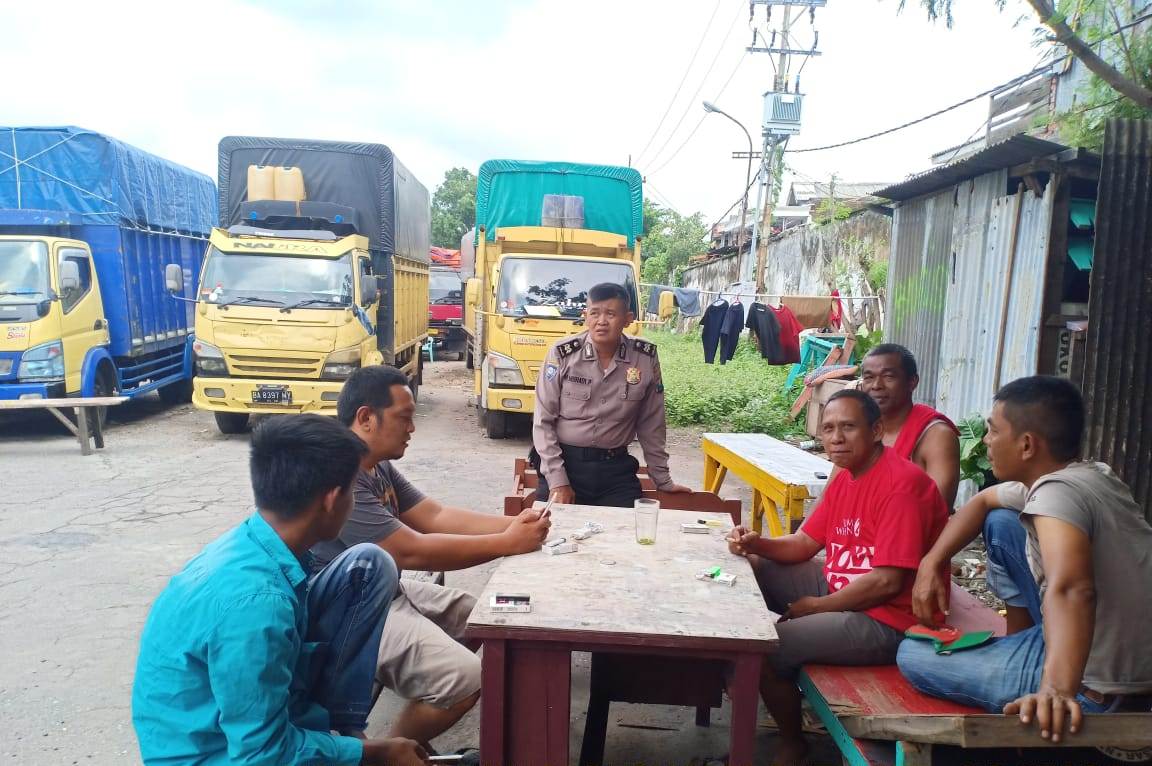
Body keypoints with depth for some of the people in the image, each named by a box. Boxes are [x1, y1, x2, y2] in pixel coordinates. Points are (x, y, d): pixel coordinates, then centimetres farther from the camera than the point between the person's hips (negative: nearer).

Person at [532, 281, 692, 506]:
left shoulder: (646, 358, -4)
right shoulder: (562, 354, -9)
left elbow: (651, 425, 5)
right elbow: (543, 422, -5)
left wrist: (663, 480, 10)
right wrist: (557, 481, -11)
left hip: (617, 469, 2)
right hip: (564, 462, -1)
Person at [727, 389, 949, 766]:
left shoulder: (902, 484, -23)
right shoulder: (844, 478, 7)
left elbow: (887, 583, -26)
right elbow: (804, 544, 10)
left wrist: (818, 606, -15)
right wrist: (757, 543, -10)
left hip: (887, 621, -10)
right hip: (843, 588, 10)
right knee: (751, 570, 7)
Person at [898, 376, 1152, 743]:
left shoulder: (1057, 493, -24)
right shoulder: (1089, 476, 6)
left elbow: (1070, 590, -42)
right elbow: (983, 501, 18)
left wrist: (1057, 689, -54)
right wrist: (931, 563, 7)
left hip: (1097, 685, -9)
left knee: (913, 655, 0)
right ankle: (1026, 638, 19)